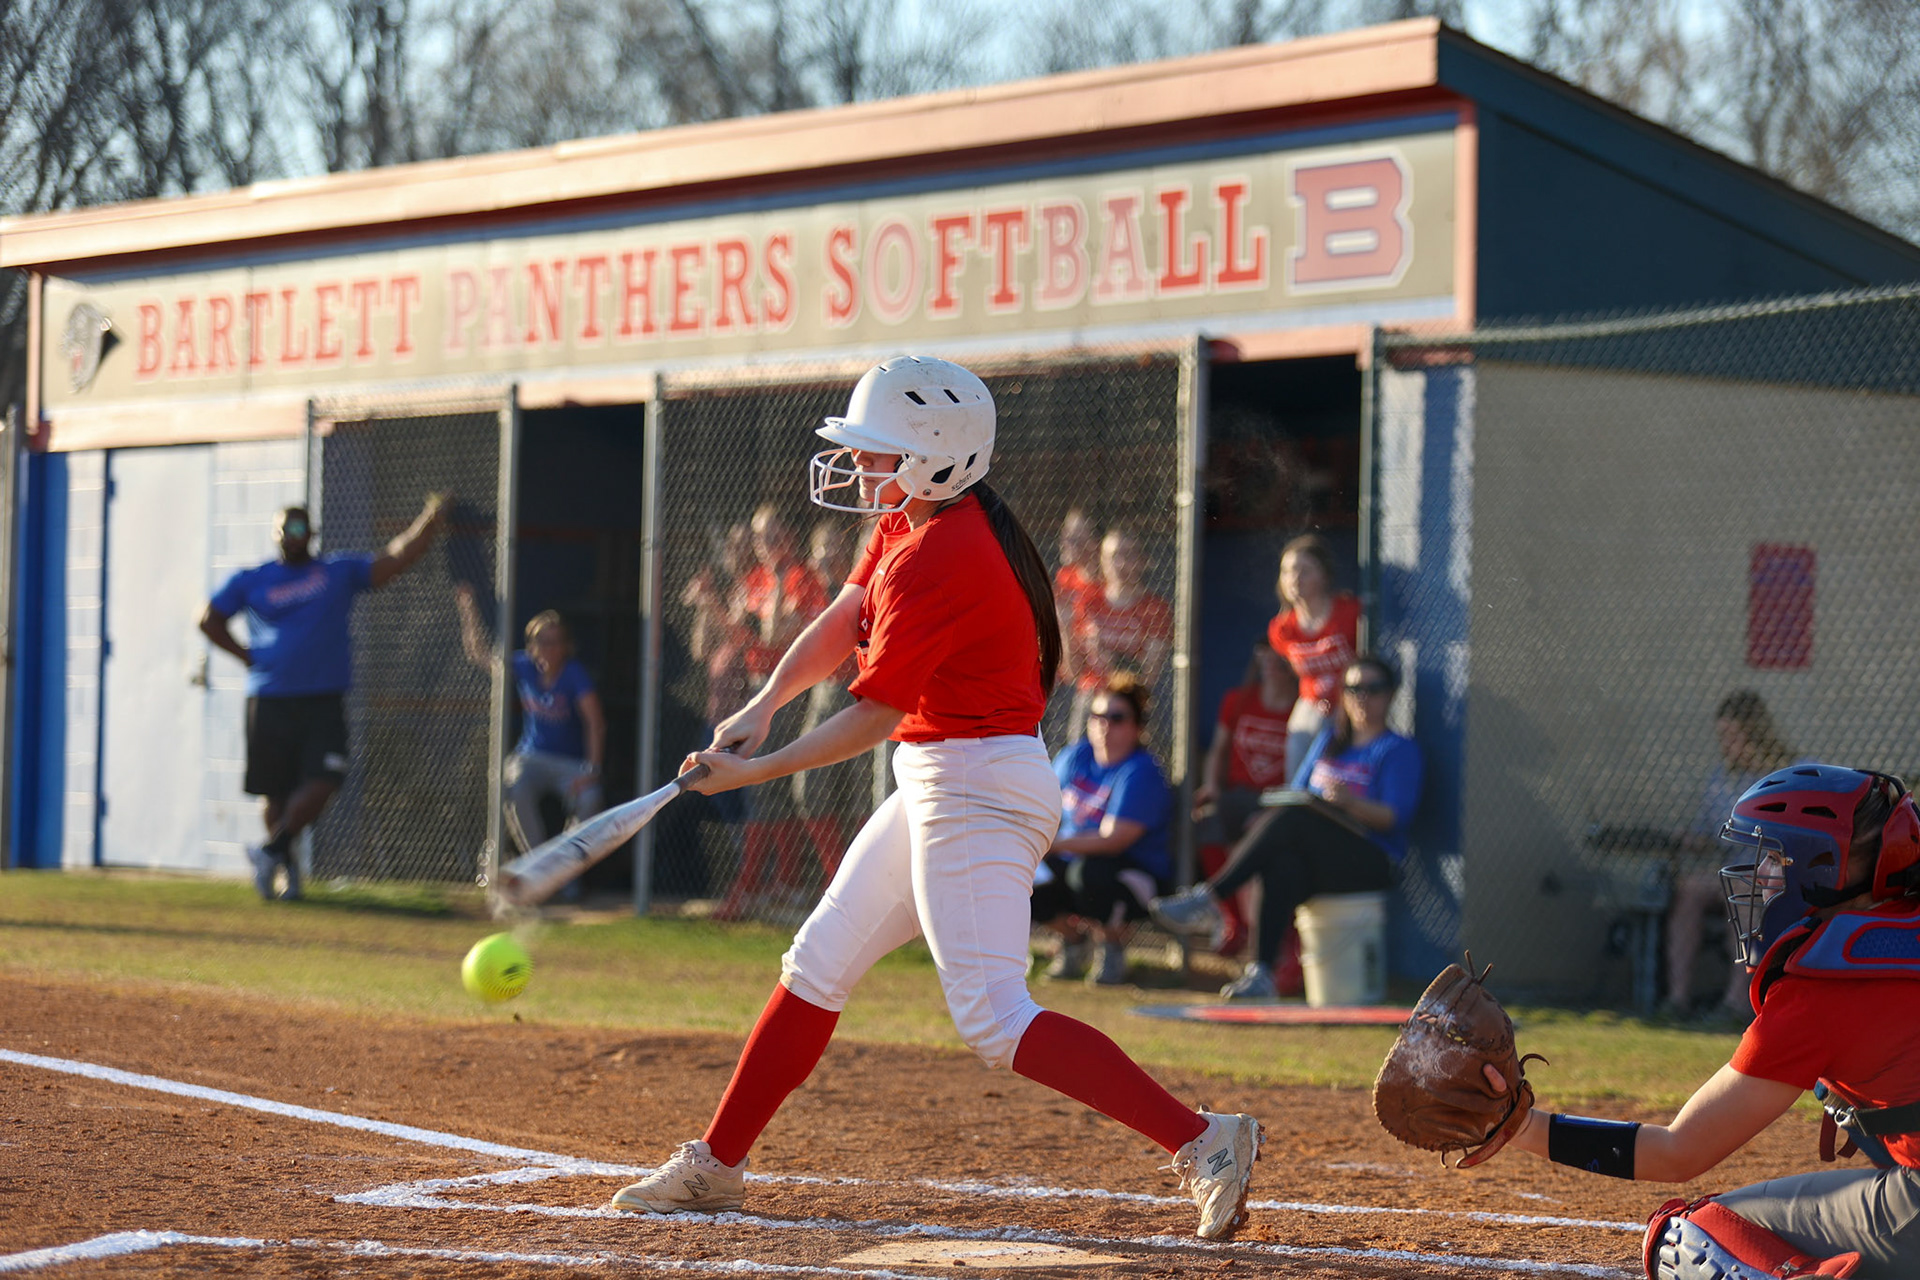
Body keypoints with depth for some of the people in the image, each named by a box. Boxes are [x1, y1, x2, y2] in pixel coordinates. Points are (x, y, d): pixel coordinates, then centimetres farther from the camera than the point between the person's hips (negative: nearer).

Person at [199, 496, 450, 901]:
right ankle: (285, 867, 19)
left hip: (324, 704, 0)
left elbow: (397, 560, 5)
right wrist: (248, 656, 4)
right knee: (275, 791, 3)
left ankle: (271, 850, -3)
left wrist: (430, 519, -4)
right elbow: (209, 619, 14)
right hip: (270, 701, 0)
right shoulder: (251, 581, 8)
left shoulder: (340, 572, 10)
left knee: (322, 784, -15)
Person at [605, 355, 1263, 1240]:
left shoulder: (939, 562, -22)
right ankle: (715, 1168, 26)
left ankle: (1202, 1141, -21)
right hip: (936, 786, 11)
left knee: (992, 1018, -17)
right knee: (818, 966, 16)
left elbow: (874, 715, -18)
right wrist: (764, 704, -9)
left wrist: (759, 771, -11)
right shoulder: (907, 524, 9)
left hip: (978, 791, -11)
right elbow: (841, 622, 7)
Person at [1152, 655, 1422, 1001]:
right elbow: (1300, 792, 24)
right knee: (1282, 865, -33)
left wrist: (1349, 802, -24)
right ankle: (1261, 973, -43)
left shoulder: (1399, 750, 5)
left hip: (1371, 863, -5)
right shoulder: (1331, 742, 25)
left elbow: (1395, 817, -7)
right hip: (1319, 859, 5)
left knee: (1290, 818, -30)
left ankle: (1209, 897, -36)